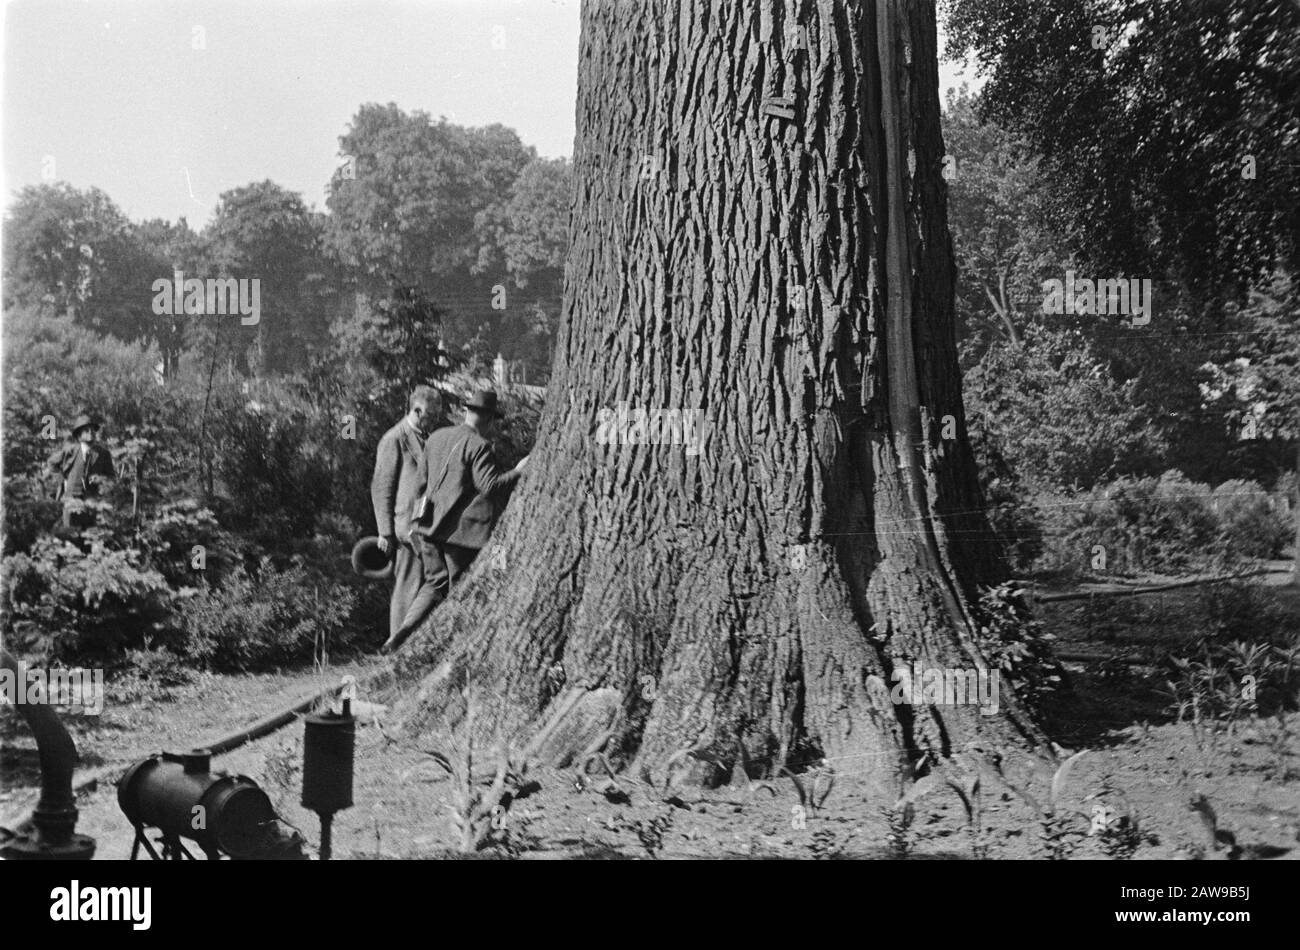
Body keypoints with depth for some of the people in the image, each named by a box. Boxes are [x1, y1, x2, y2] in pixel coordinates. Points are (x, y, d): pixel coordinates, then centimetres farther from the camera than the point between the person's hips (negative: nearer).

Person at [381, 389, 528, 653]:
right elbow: (490, 485, -17)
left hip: (430, 523, 7)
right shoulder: (478, 446, -11)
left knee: (435, 583, 16)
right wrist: (517, 471, -6)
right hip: (461, 528, -7)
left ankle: (400, 634, 2)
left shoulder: (436, 438, 12)